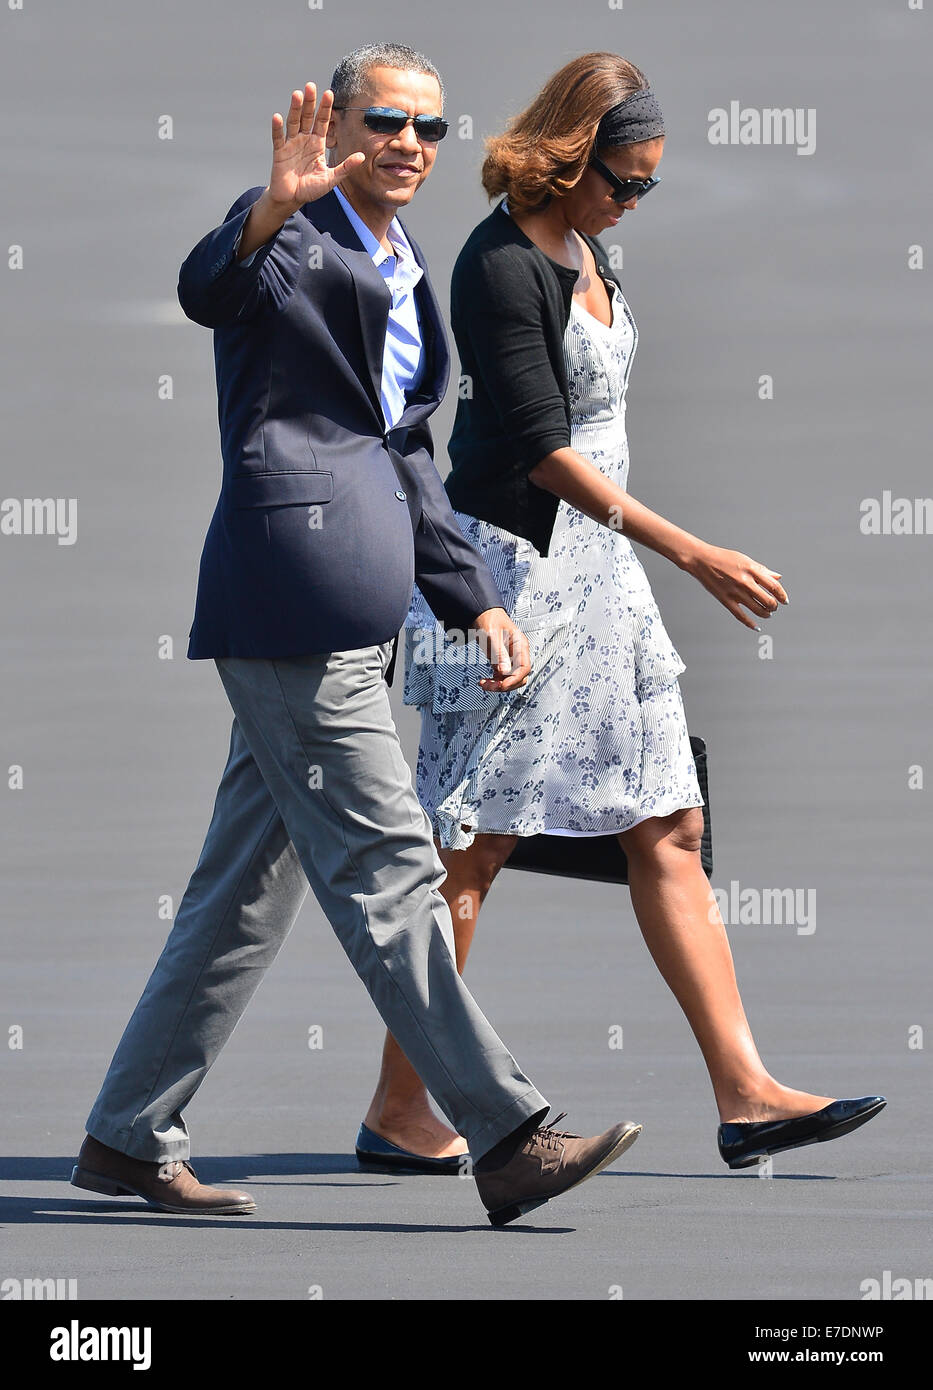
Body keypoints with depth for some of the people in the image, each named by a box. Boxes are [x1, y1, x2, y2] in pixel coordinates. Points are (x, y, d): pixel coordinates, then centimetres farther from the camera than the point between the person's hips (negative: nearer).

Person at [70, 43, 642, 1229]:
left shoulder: (401, 274, 22)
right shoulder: (294, 233, -4)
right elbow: (211, 293, -27)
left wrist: (474, 599, 21)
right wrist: (271, 214, -46)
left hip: (348, 609, 9)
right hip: (291, 584, -9)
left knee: (250, 888, 10)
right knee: (384, 868, -9)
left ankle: (128, 1138, 16)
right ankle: (505, 1140, -12)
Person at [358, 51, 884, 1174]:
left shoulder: (582, 247, 11)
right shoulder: (501, 268, -17)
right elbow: (542, 449, -22)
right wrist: (690, 553, -24)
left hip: (595, 565, 9)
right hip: (511, 563, -9)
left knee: (668, 830, 4)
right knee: (474, 845, -4)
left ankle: (744, 1092, 2)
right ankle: (399, 1104, 3)